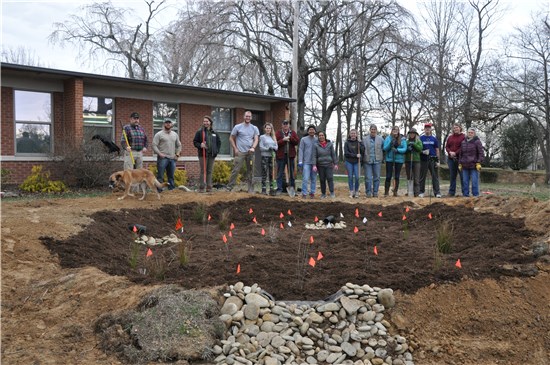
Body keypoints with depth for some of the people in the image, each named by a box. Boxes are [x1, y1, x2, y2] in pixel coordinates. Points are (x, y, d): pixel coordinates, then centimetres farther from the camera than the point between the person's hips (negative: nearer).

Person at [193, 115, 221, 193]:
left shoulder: (214, 133, 10)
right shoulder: (199, 132, 0)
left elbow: (219, 142, 19)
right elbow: (195, 142, 1)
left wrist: (217, 150, 6)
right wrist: (200, 145, -18)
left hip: (212, 155, 3)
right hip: (203, 154, -3)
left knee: (209, 171, 6)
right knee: (203, 171, -5)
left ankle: (209, 187, 10)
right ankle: (202, 187, -2)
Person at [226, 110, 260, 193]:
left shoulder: (254, 128, 9)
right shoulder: (237, 127, 3)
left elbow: (256, 139, 0)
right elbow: (231, 138, 6)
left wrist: (253, 148, -18)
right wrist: (235, 149, -3)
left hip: (250, 152, 3)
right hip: (240, 152, -3)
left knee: (250, 171, 7)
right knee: (235, 170, -8)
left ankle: (251, 189, 14)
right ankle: (229, 187, -3)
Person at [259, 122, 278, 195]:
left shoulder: (273, 137, 15)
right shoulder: (262, 137, 1)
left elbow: (276, 147, 8)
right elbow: (261, 147, -6)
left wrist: (273, 148, -12)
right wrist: (268, 148, -15)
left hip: (271, 157, 5)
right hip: (265, 157, -5)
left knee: (271, 173, 6)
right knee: (264, 174, -4)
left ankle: (271, 189, 11)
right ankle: (263, 189, -2)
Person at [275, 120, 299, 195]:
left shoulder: (293, 133, 10)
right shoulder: (278, 133, 3)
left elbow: (297, 141, -1)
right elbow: (276, 143, -8)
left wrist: (290, 138, -14)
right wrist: (283, 140, -17)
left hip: (290, 155, 2)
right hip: (281, 155, -2)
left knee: (291, 173, 9)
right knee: (280, 173, 0)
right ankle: (279, 189, 3)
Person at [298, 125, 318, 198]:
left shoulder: (317, 140, 7)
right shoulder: (303, 139, 3)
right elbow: (301, 150, 0)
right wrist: (300, 161, -8)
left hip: (315, 162, 2)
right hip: (306, 162, -2)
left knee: (313, 179, 7)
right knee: (305, 178, -9)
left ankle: (312, 193, 16)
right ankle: (304, 193, -3)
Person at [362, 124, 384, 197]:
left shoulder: (381, 139, 6)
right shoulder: (365, 139, 5)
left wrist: (382, 158, 4)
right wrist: (362, 161, 5)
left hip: (377, 161, 1)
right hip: (367, 161, -1)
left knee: (377, 177, 4)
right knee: (368, 178, -2)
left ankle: (375, 192, 12)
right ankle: (368, 192, 6)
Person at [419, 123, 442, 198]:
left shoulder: (434, 138, 10)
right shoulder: (421, 138, 6)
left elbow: (437, 150, 10)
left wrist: (438, 160, 2)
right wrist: (422, 152, -14)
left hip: (433, 159, 1)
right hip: (423, 159, -1)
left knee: (435, 176, -1)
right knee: (422, 176, 4)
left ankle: (437, 192, -2)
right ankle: (421, 192, 11)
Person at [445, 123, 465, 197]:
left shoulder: (463, 137, -2)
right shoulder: (450, 137, 14)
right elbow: (446, 146, 11)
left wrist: (456, 153, -17)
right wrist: (450, 152, -8)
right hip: (451, 159, 5)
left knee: (462, 175, -2)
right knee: (452, 176, 8)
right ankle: (451, 192, 13)